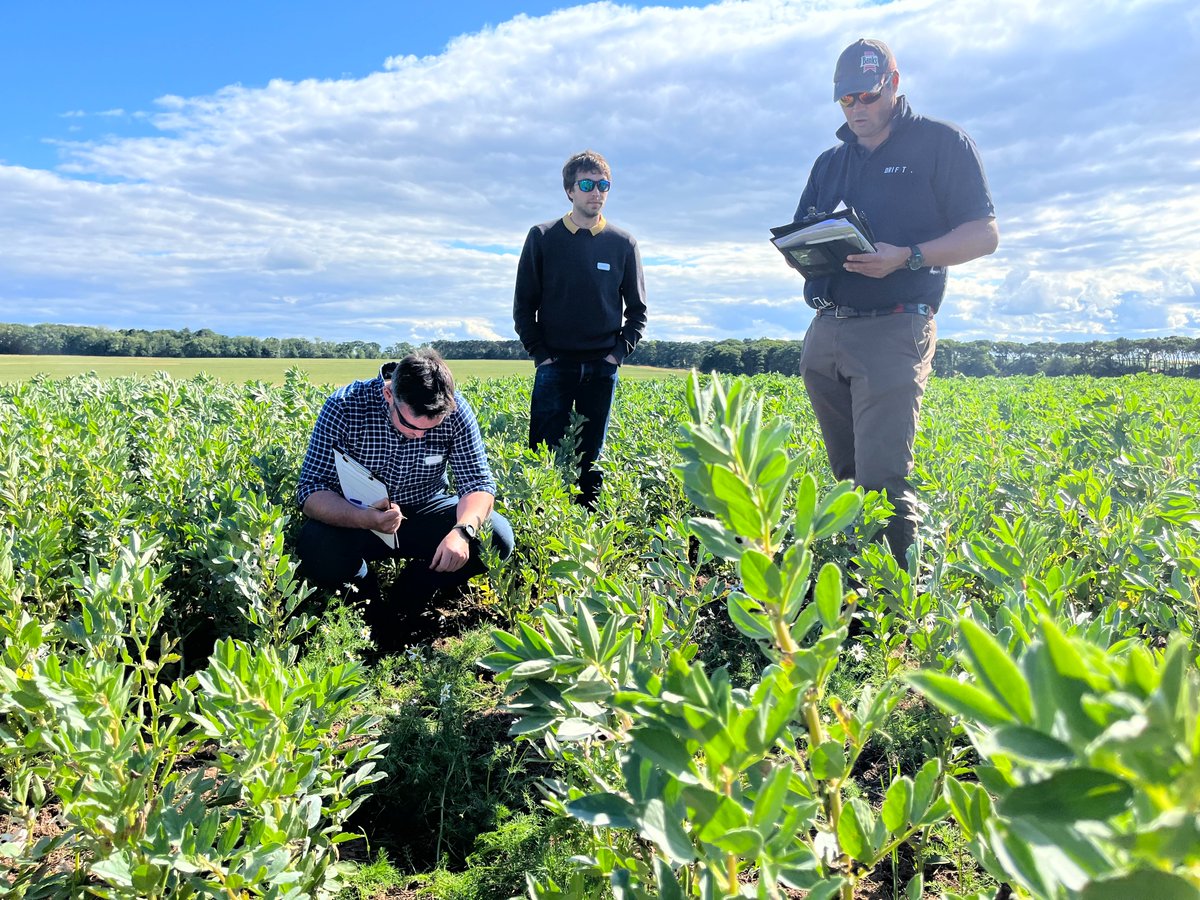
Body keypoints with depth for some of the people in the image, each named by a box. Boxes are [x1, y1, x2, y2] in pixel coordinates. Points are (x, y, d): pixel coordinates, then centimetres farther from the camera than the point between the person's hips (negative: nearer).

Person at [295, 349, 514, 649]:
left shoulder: (455, 411, -18)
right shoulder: (344, 408, -23)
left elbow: (478, 482, -15)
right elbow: (311, 490, -23)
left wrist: (463, 530, -37)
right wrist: (364, 518, -43)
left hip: (426, 513, 2)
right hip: (353, 519, -2)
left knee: (496, 536, -22)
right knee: (316, 548, -34)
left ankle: (402, 610, 1)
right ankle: (371, 607, 2)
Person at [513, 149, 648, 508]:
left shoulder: (622, 243, 6)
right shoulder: (542, 237, 2)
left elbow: (637, 308, 11)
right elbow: (523, 305, 4)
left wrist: (620, 351, -1)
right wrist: (539, 354, -4)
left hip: (602, 369, 2)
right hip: (555, 366, -1)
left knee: (592, 455, 8)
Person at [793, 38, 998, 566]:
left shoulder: (942, 144, 4)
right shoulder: (830, 162, 21)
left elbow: (984, 235, -2)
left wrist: (907, 258, -18)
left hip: (894, 331, -6)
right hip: (825, 333, 6)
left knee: (881, 481, -15)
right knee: (847, 476, 11)